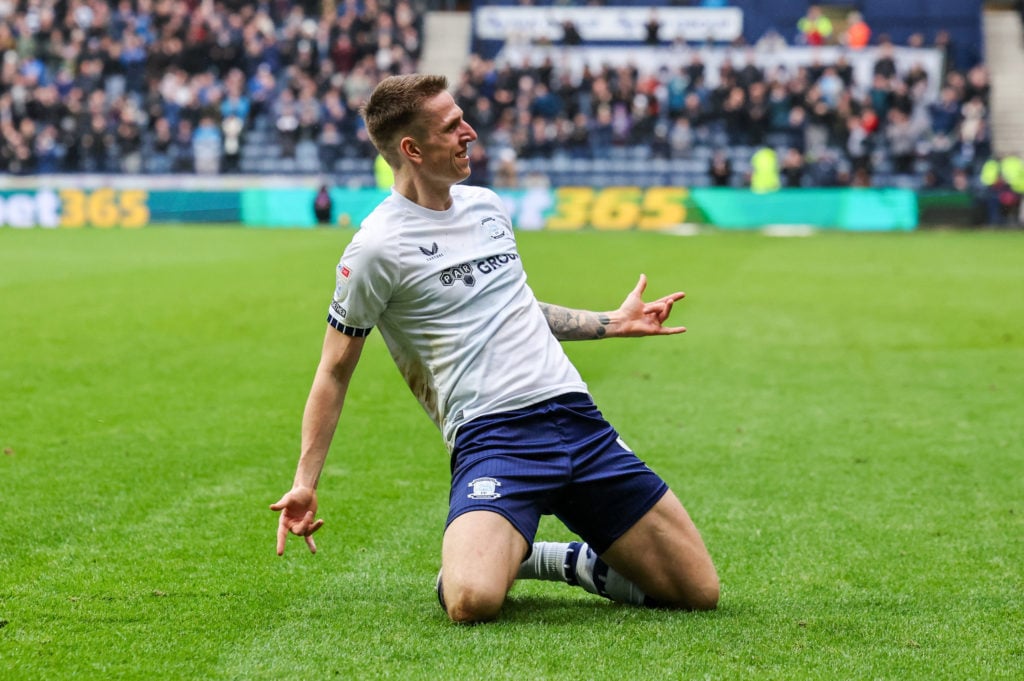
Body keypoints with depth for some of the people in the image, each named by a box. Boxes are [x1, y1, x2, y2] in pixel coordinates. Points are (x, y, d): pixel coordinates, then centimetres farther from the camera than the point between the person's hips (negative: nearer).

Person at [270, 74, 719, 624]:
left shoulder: (487, 205, 15)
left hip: (574, 414, 5)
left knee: (698, 592, -1)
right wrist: (305, 482, -4)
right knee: (472, 601, -32)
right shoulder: (376, 248, -5)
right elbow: (335, 370, 2)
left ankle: (573, 562, 22)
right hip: (491, 435, -5)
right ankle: (502, 556, 4)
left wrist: (612, 323, 32)